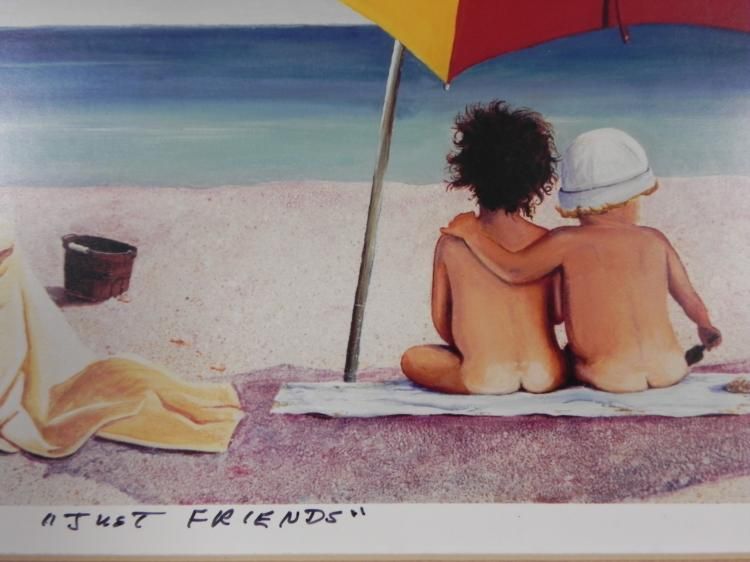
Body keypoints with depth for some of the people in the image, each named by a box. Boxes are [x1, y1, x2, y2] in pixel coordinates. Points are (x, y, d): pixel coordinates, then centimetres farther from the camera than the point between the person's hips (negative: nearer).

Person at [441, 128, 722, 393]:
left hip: (611, 380, -3)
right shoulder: (655, 240, 4)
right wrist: (705, 325, 35)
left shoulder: (567, 241, -7)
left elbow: (513, 270, -15)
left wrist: (472, 231, -1)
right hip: (670, 371, 3)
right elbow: (689, 298, 14)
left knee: (570, 354, 29)